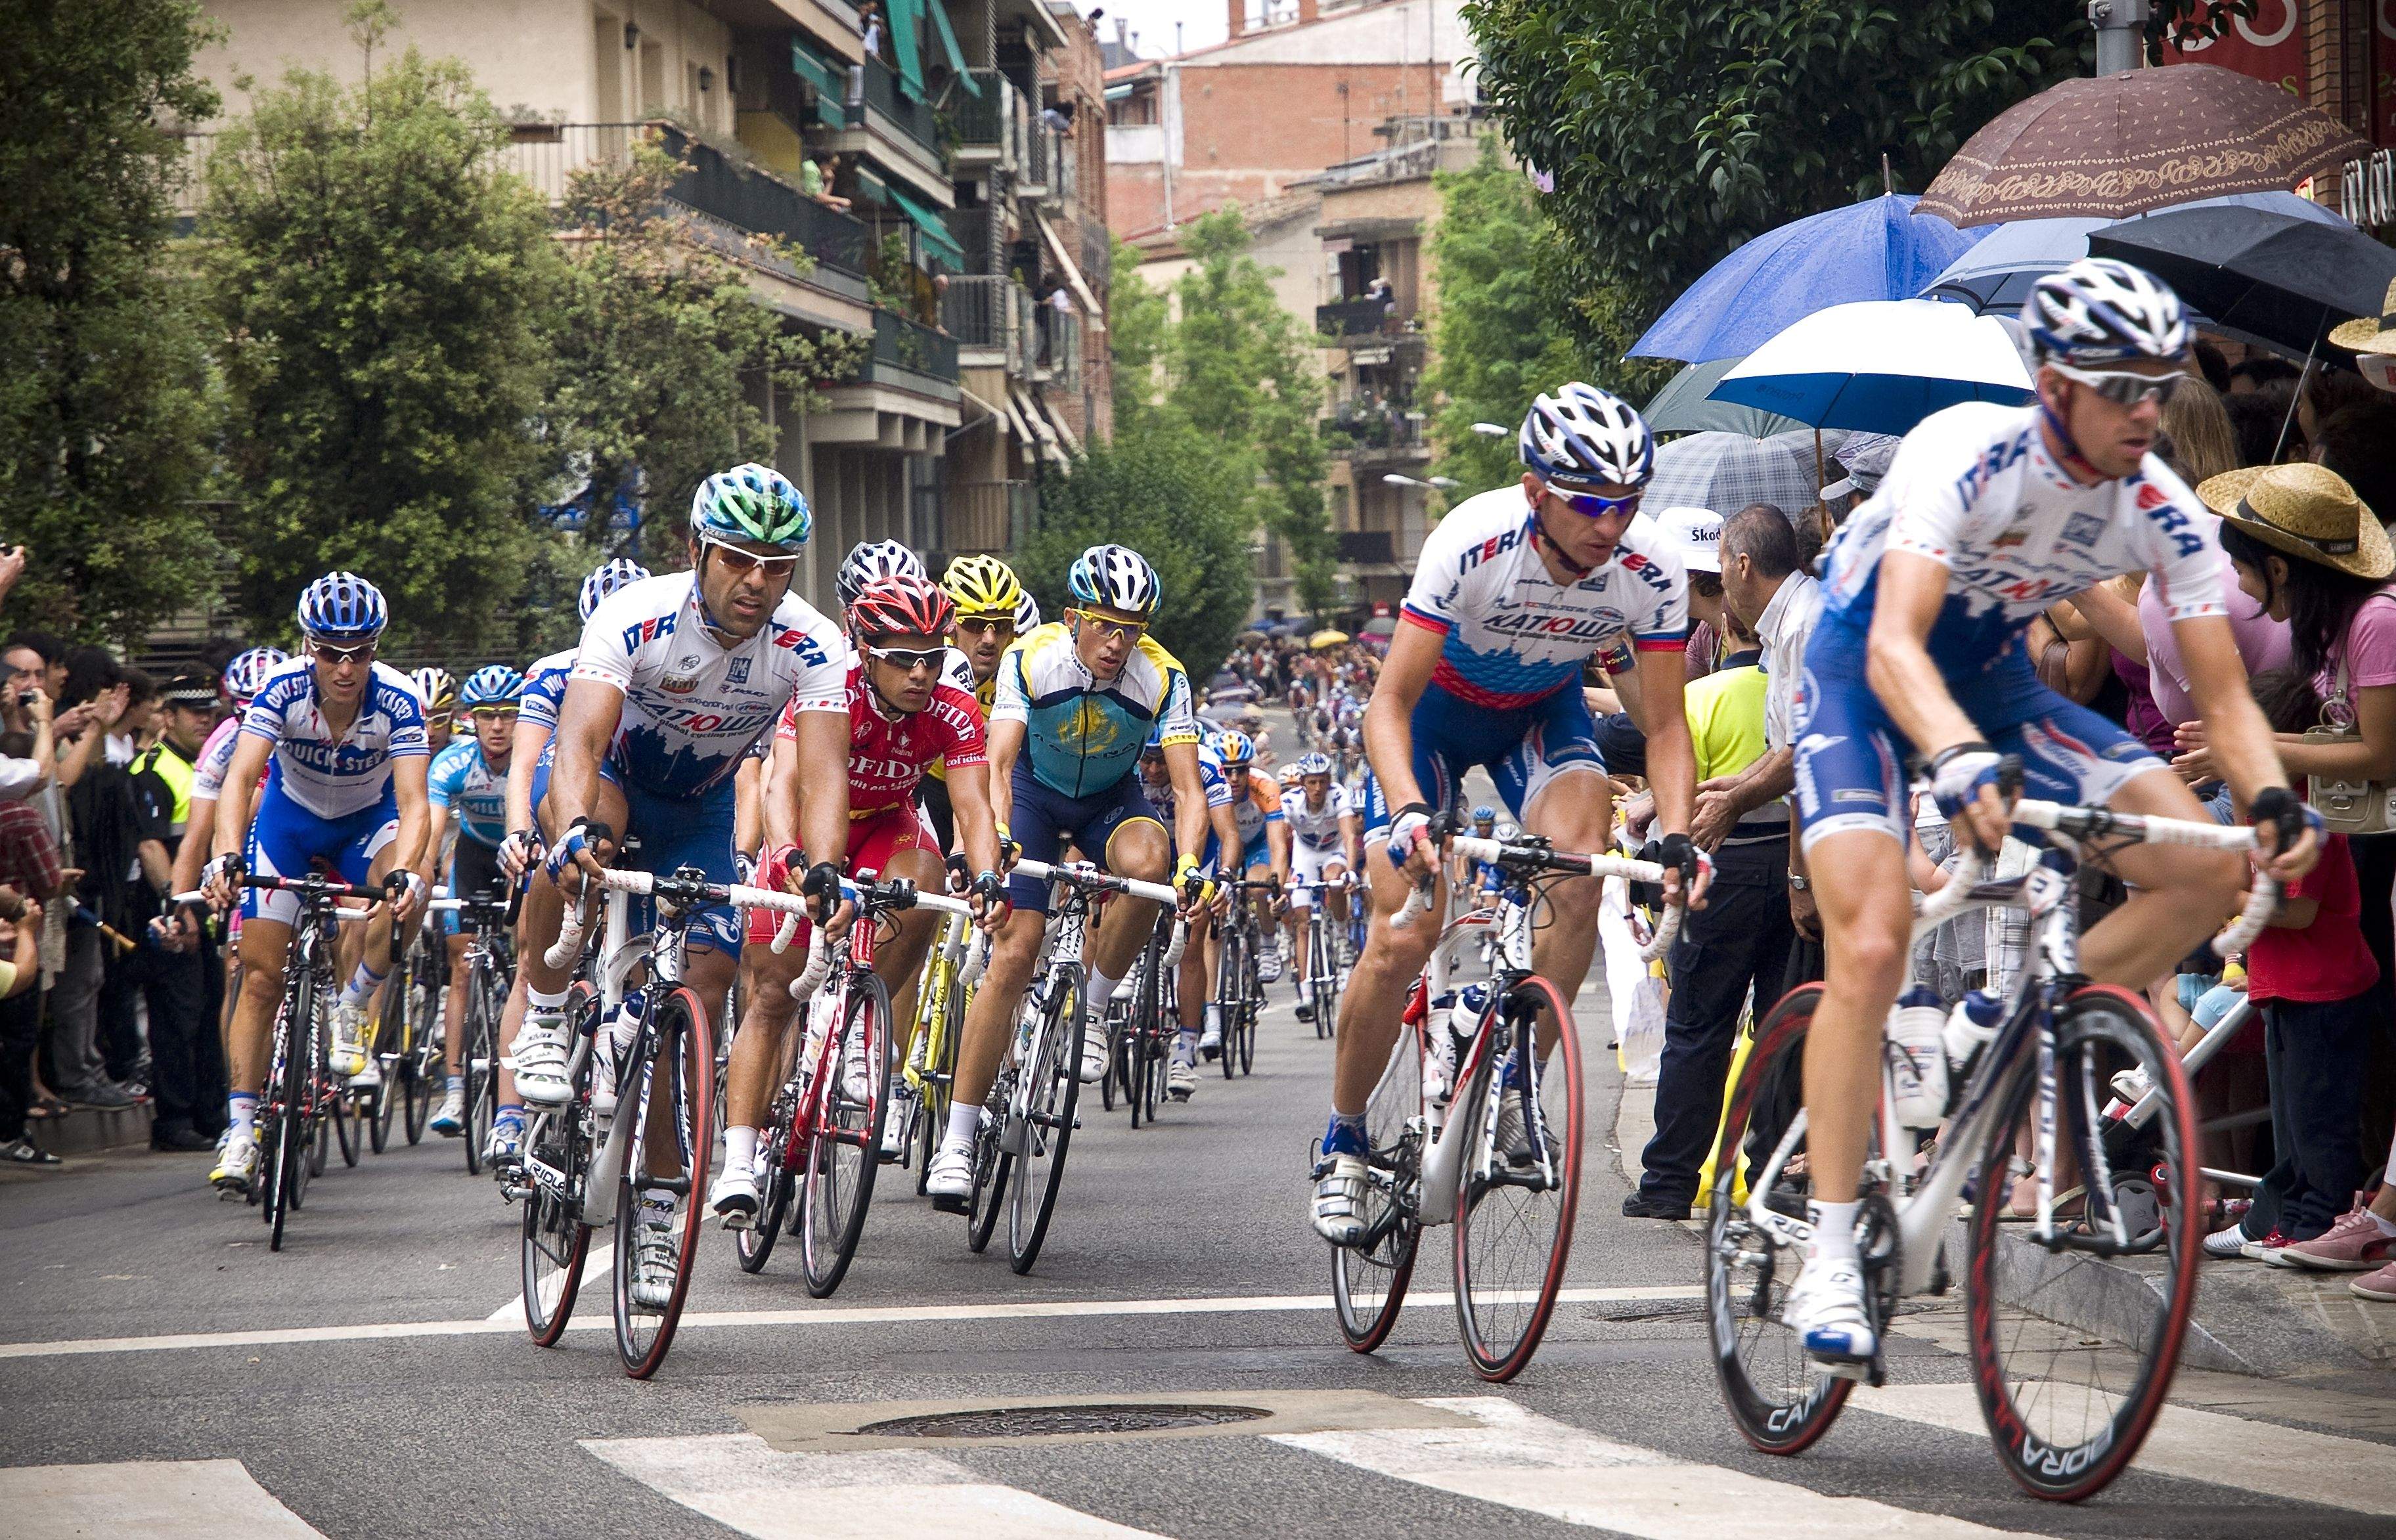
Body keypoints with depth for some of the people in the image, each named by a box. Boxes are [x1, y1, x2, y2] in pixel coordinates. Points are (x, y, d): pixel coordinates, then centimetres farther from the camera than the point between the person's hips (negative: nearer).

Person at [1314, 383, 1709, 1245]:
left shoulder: (1650, 572, -27)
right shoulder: (1471, 544, -35)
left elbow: (1664, 725, -17)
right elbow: (1390, 702, -32)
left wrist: (1676, 835, -34)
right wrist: (1409, 811, -48)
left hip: (1542, 712, 2)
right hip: (1439, 704, -2)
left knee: (1582, 870, -27)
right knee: (1400, 941, -11)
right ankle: (1343, 1144, 9)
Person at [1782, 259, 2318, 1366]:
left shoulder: (2161, 512, -16)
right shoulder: (1963, 456, -31)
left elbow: (2223, 694, -12)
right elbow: (1895, 646, -42)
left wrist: (2271, 800, -33)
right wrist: (1959, 765, -60)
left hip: (1994, 680, 5)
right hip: (1863, 672, -5)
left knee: (2209, 871, -13)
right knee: (1872, 948, -23)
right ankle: (1827, 1263, -18)